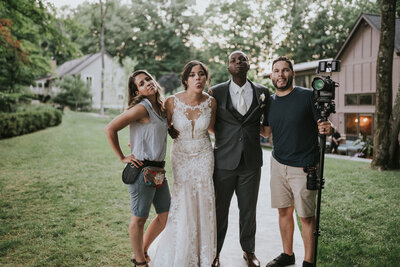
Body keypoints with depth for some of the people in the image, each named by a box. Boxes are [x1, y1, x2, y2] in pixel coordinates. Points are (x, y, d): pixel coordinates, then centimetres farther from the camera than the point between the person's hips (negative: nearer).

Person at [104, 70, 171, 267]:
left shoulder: (159, 107, 10)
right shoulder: (142, 108, -14)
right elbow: (110, 129, -17)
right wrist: (122, 157, -11)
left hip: (158, 169, 9)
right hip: (142, 170, -9)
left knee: (166, 214, 16)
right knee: (139, 218, 6)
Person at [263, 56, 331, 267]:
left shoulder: (308, 96, -8)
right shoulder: (269, 102, 6)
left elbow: (323, 125, -7)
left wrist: (326, 128, -29)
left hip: (303, 167, -4)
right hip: (278, 163, 5)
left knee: (306, 216, 2)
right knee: (284, 211, 13)